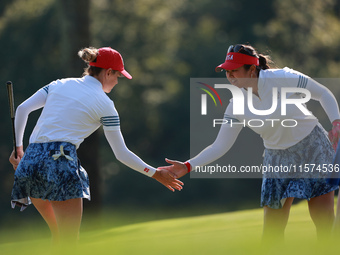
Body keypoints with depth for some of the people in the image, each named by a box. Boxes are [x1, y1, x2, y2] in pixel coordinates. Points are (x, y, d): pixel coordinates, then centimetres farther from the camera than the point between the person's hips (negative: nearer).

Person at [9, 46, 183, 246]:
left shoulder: (60, 84, 17)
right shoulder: (105, 104, 4)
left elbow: (22, 109, 11)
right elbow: (121, 153, 6)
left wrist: (18, 147, 19)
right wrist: (155, 174, 15)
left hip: (29, 162, 6)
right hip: (60, 162, -6)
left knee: (58, 234, 17)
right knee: (69, 242, -5)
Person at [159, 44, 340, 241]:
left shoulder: (283, 79, -18)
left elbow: (324, 94, -6)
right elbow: (220, 146, -7)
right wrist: (188, 166, -17)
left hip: (313, 147, -3)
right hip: (277, 159, 3)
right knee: (272, 231, -2)